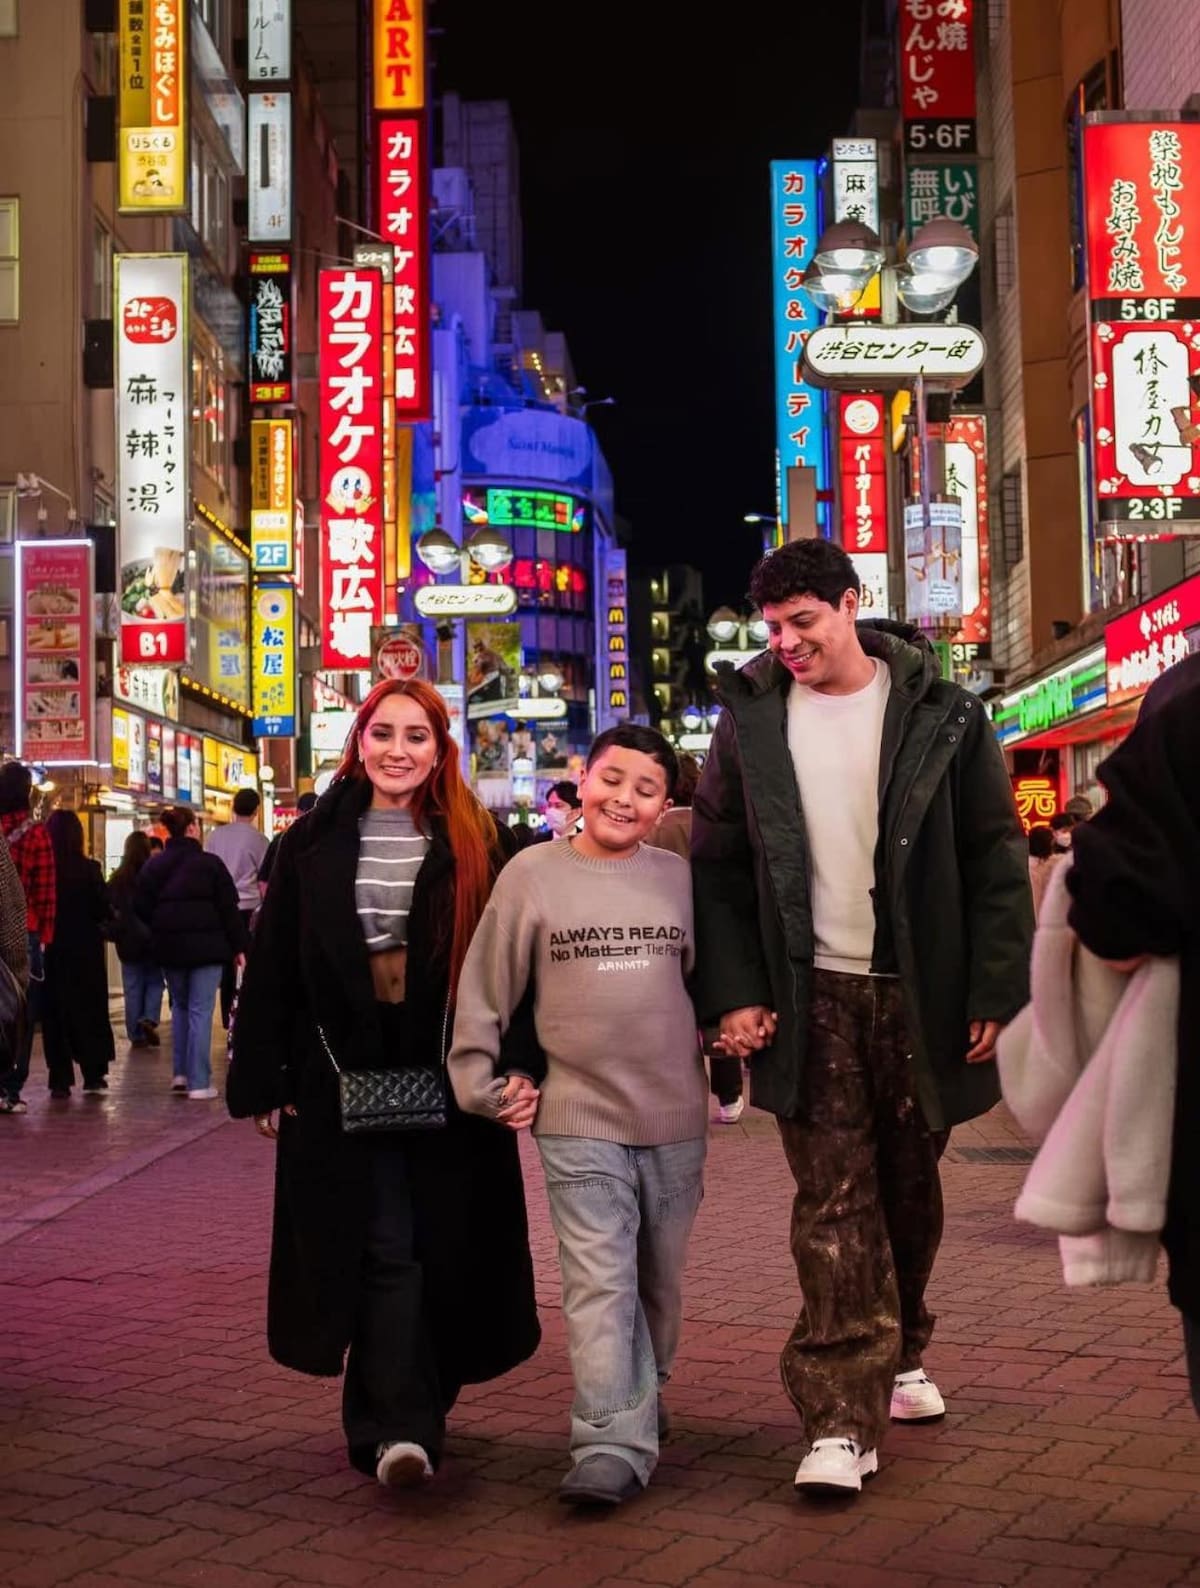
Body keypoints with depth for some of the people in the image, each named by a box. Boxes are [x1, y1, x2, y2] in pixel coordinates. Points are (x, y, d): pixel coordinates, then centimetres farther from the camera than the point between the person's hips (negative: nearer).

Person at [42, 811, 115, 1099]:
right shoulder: (89, 869, -12)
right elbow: (104, 911, -9)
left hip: (51, 950, 1)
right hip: (85, 951, -1)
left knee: (55, 1013, 10)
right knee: (90, 1011, 11)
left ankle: (60, 1079, 9)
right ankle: (93, 1075, 10)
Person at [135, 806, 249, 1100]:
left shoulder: (152, 866, 5)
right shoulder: (210, 864, -7)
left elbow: (142, 908, 6)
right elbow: (229, 909, -6)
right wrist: (239, 946, 0)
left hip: (169, 947, 4)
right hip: (206, 945, -4)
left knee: (180, 1007, 20)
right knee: (201, 1010, -3)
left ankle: (181, 1072, 18)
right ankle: (199, 1083, -5)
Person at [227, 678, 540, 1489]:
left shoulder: (475, 845, 1)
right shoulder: (314, 843, 4)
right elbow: (272, 970, 4)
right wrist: (264, 1080, 1)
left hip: (448, 1086, 0)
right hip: (342, 1083, 0)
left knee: (446, 1250, 6)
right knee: (384, 1249, -4)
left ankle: (393, 1419, 22)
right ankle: (403, 1424, -4)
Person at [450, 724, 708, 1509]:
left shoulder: (679, 878, 5)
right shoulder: (534, 873, -2)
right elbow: (484, 990, 2)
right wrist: (483, 1081, 1)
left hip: (676, 1119, 3)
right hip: (579, 1118, -3)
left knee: (660, 1280, 15)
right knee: (599, 1280, -10)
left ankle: (643, 1400, 35)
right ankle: (613, 1445, -10)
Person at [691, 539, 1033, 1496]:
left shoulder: (940, 715, -2)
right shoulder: (750, 719, 2)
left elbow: (996, 860, -1)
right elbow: (718, 866, 4)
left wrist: (999, 991, -7)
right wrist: (733, 991, -5)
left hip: (919, 992, 1)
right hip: (812, 997, 0)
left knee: (908, 1189, 13)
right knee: (833, 1200, -5)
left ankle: (898, 1356, 34)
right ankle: (843, 1415, -5)